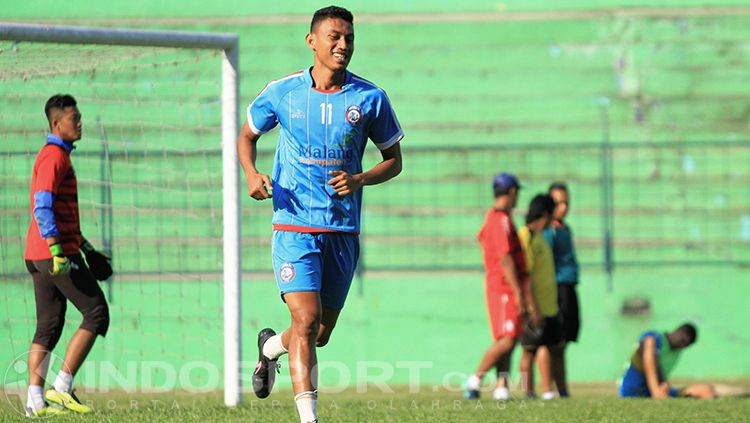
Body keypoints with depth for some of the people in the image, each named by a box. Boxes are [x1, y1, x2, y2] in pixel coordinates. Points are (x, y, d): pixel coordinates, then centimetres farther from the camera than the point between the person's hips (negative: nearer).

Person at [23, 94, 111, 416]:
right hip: (55, 252, -10)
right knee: (97, 314, -7)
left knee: (49, 326, 7)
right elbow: (43, 208, -21)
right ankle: (61, 388, -11)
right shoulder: (54, 156, -11)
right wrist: (57, 251, -28)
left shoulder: (57, 156, 22)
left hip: (38, 256, 10)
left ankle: (35, 400, 2)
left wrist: (86, 247, 29)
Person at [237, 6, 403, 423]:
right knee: (307, 320, -18)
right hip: (294, 227, -3)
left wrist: (360, 180, -11)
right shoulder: (282, 92, -2)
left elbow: (394, 159, 9)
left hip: (344, 231, 3)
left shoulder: (370, 98, 0)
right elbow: (247, 135, 15)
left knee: (321, 334, 11)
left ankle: (271, 346, 43)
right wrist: (252, 174, -6)